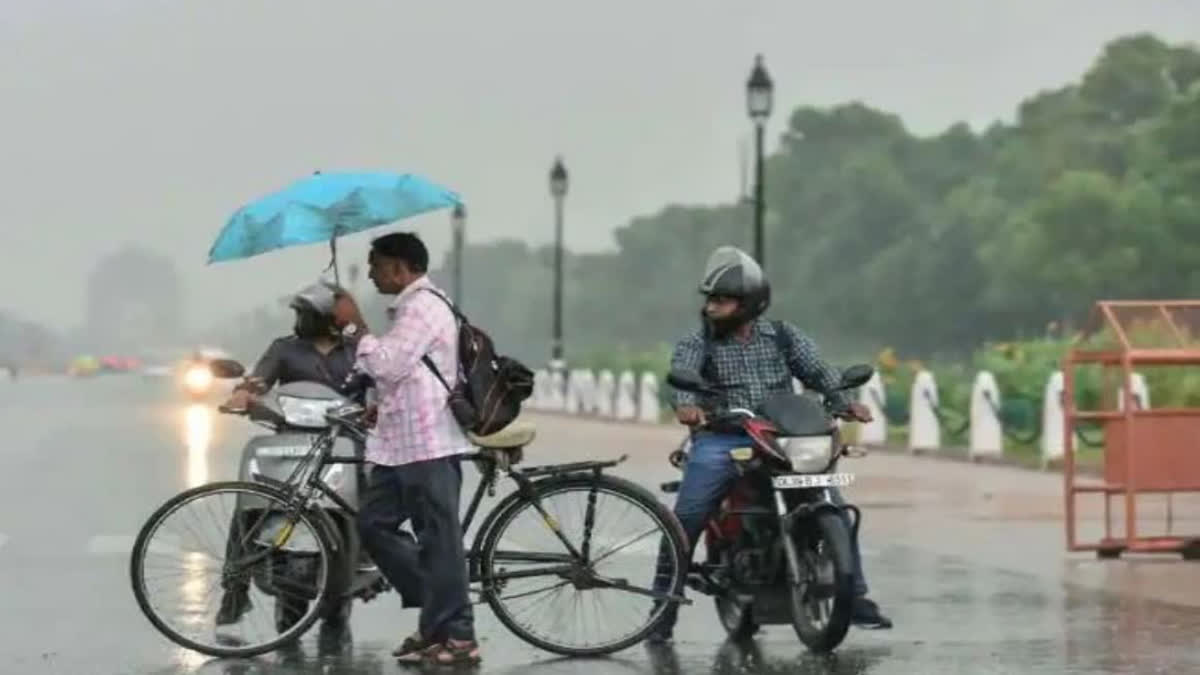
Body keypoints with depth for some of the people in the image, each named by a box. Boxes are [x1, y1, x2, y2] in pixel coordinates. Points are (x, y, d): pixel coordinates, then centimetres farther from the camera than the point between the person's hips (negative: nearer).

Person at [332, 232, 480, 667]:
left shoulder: (423, 306, -13)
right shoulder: (409, 306, 20)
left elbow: (387, 364, -22)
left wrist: (355, 324, -11)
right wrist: (380, 406, 20)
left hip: (429, 443, -11)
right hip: (400, 442, 11)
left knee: (438, 539, -7)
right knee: (374, 524, 10)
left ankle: (457, 636, -3)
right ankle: (436, 611, 14)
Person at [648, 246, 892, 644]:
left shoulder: (784, 337, 11)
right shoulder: (698, 343, 5)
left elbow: (817, 370, 1)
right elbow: (681, 374, -14)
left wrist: (844, 402, -19)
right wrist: (685, 404, -38)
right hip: (721, 441, -1)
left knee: (835, 511, -8)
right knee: (685, 519, -17)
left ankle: (855, 599, 5)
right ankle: (663, 610, -7)